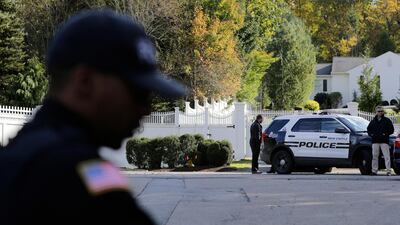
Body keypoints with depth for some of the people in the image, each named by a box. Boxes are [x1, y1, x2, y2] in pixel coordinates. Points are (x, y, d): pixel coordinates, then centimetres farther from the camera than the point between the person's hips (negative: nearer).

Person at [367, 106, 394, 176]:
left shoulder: (387, 120, 5)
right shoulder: (373, 121, 15)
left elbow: (391, 130, 3)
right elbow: (369, 129, 25)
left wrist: (385, 134, -10)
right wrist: (371, 134, 7)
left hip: (384, 141, -4)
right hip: (375, 141, 4)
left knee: (386, 156, -10)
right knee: (375, 156, 3)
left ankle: (388, 170, -13)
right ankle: (374, 170, 8)